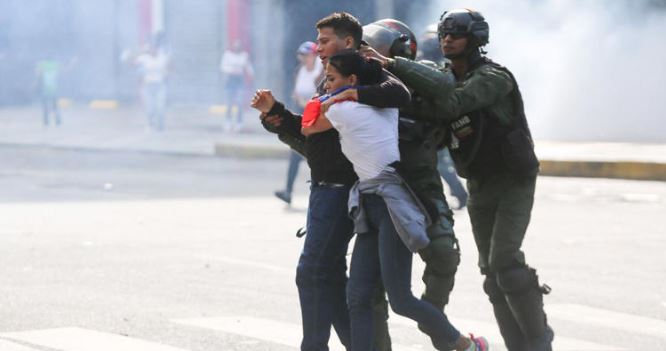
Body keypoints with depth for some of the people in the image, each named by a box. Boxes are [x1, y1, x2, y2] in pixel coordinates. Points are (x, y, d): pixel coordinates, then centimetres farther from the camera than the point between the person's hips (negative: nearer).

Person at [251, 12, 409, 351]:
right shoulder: (328, 84, 19)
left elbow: (398, 94, -30)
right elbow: (308, 137, 18)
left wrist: (351, 95, -31)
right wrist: (274, 113, 8)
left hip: (342, 187, -10)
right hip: (324, 188, 10)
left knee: (312, 270, -10)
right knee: (329, 272, 13)